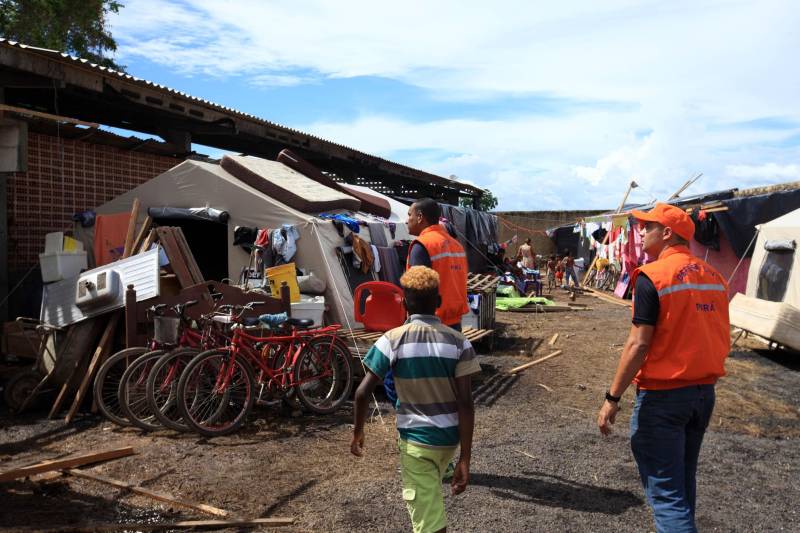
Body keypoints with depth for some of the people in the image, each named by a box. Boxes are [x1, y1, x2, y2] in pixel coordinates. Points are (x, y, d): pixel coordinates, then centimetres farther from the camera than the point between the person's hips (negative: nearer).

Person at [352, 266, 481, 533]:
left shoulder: (393, 340, -13)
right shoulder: (458, 342, -9)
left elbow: (363, 391, -15)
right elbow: (465, 403, -13)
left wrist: (358, 430, 2)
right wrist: (465, 459, -9)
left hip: (416, 439, -4)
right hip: (450, 437, 4)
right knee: (430, 497, 32)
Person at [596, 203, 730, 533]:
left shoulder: (653, 276, -16)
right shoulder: (713, 276, 6)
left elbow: (639, 344, -20)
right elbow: (723, 340, 11)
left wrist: (612, 398, -15)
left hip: (663, 395, -7)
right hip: (704, 392, 8)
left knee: (665, 491, -1)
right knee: (683, 483, 22)